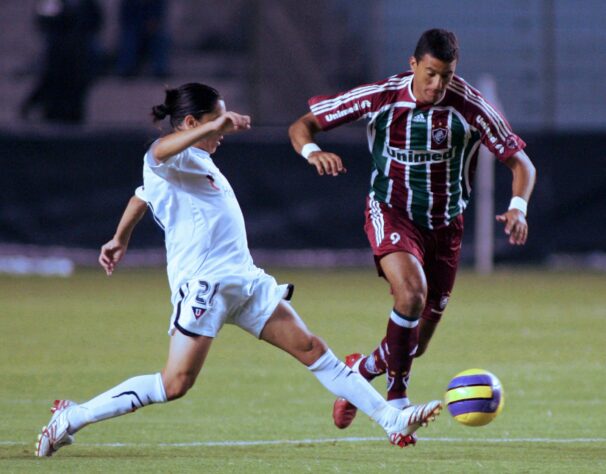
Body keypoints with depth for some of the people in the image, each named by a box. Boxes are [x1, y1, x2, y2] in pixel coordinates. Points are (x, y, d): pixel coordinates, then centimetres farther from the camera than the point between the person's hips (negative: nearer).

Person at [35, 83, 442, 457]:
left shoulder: (198, 162, 23)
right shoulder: (175, 160, -6)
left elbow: (142, 196, 37)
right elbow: (160, 151, -34)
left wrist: (120, 241, 50)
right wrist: (214, 126, -45)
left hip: (244, 280, 9)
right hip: (203, 283, -9)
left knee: (312, 350, 4)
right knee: (175, 384, -15)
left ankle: (392, 420, 5)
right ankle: (72, 417, -6)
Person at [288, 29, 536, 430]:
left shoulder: (470, 107, -14)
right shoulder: (380, 97, -14)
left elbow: (520, 162, -6)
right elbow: (303, 125, -7)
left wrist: (518, 207, -26)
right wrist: (311, 151, -31)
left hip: (445, 224, 2)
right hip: (392, 213, -2)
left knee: (417, 341, 6)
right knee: (412, 292, -32)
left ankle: (365, 368, 39)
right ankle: (398, 397, -17)